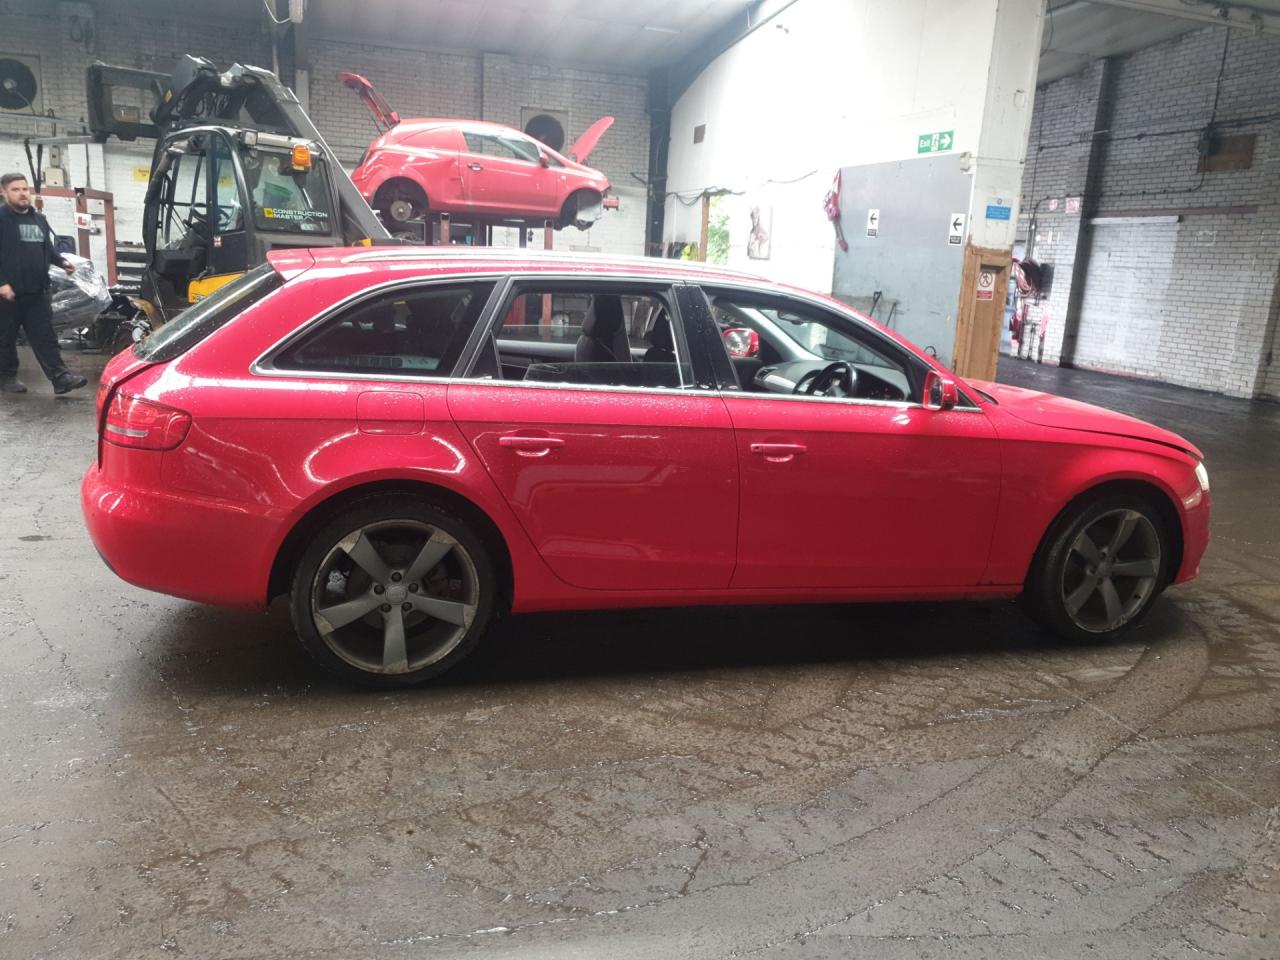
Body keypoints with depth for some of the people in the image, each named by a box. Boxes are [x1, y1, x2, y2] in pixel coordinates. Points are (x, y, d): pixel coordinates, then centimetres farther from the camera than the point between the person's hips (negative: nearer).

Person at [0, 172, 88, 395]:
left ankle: (60, 376, -6)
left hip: (36, 291, 6)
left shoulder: (39, 220, 16)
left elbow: (47, 249, 24)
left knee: (45, 336, 0)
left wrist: (62, 262, 5)